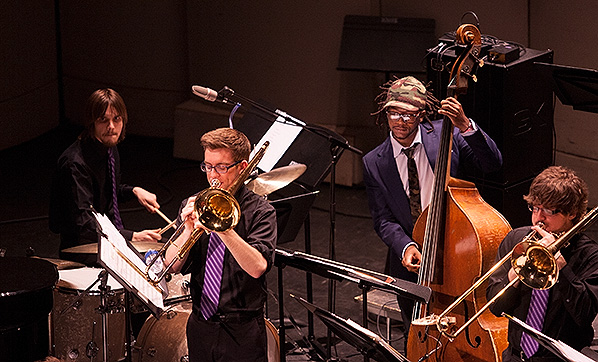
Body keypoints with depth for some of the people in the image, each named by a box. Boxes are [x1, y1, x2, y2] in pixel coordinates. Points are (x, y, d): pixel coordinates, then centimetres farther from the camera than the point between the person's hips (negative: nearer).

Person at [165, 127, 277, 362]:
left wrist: (222, 228, -30)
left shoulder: (260, 211, -7)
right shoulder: (193, 206, 5)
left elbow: (257, 267, -22)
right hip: (200, 328, 4)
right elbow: (172, 266, -2)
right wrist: (189, 230, -18)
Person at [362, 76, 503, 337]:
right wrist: (405, 246, -20)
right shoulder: (374, 163, 1)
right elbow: (384, 220, 0)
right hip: (411, 259, 2)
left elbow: (492, 164, -11)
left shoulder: (444, 135, -3)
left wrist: (466, 126, -25)